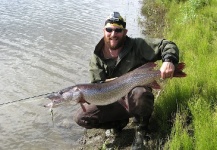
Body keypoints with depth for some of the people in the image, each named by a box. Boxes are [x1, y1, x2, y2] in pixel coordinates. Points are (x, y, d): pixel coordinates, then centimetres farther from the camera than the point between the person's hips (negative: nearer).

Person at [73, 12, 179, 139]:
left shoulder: (137, 45, -11)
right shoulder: (97, 57, -4)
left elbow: (168, 45, -14)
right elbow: (96, 85, -9)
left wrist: (168, 61, -37)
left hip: (137, 94, -3)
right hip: (112, 101, 3)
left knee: (139, 94, -40)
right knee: (81, 118, -12)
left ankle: (143, 120, -4)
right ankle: (121, 119, 6)